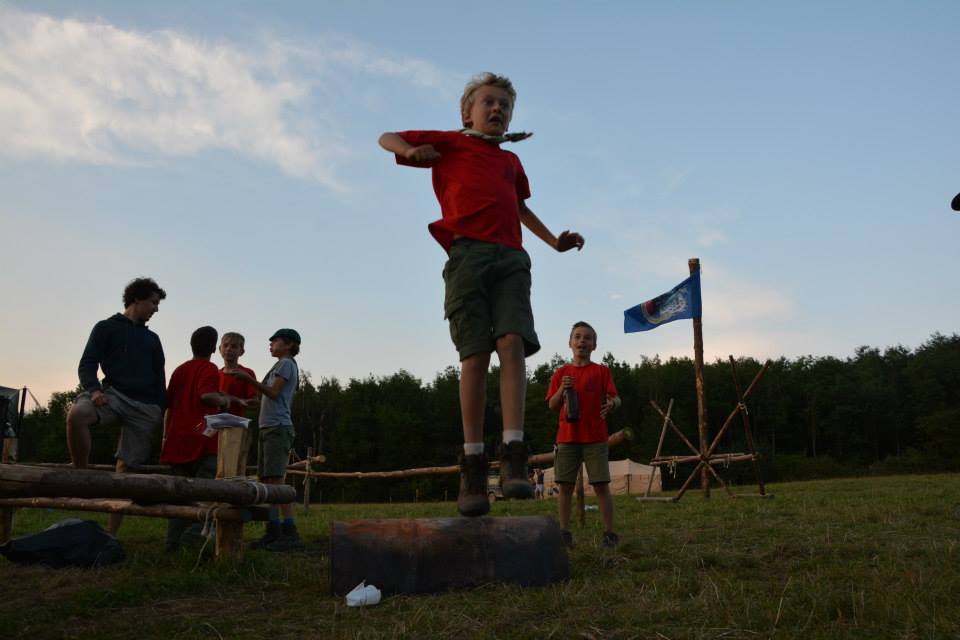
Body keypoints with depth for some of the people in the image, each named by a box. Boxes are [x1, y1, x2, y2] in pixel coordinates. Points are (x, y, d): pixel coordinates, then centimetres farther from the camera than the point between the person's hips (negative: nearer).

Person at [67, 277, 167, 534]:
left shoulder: (152, 339, 23)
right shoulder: (106, 327, 10)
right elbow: (86, 365, 0)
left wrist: (162, 412, 11)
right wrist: (94, 389, -20)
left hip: (147, 407, 4)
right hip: (114, 393, -4)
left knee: (127, 467, -2)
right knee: (76, 414, -37)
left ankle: (111, 532, 2)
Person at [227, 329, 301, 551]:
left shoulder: (286, 363, -1)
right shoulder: (281, 366, 26)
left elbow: (273, 392, -13)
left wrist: (248, 378, -16)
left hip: (278, 428, -10)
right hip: (268, 428, 10)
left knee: (276, 480, -16)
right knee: (267, 481, 5)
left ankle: (290, 533, -19)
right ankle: (273, 532, 6)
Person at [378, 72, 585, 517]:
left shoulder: (511, 161, 31)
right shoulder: (450, 143, 19)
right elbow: (387, 139, 17)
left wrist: (554, 241, 36)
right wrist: (411, 150, -6)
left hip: (511, 257, 3)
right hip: (468, 253, -3)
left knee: (512, 343, -17)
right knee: (475, 355, -11)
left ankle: (513, 456, -24)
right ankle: (473, 464, -7)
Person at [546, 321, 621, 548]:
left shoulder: (601, 371, 5)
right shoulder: (561, 373, 9)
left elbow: (615, 398, -1)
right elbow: (552, 406, 6)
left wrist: (612, 404, -25)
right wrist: (562, 389, -13)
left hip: (595, 438, -2)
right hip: (567, 437, 2)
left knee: (601, 485, -2)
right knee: (565, 486, 2)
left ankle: (609, 533, 4)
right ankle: (564, 532, 8)